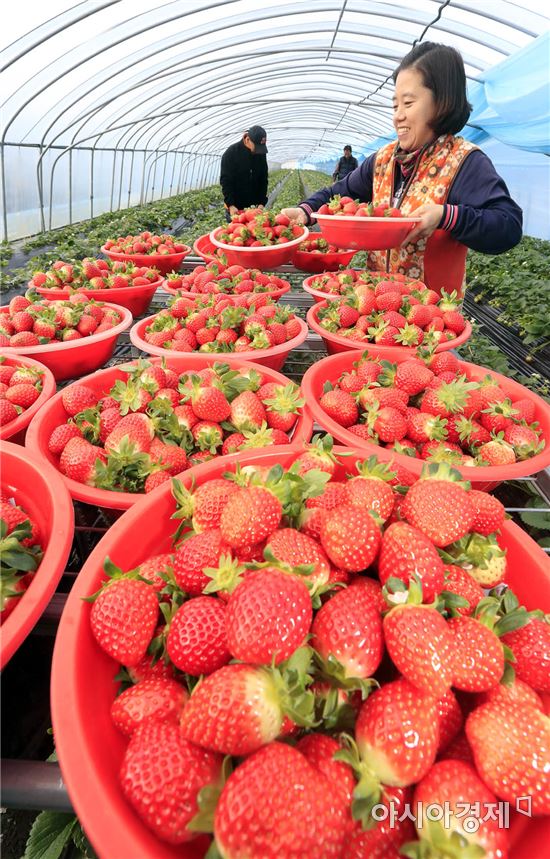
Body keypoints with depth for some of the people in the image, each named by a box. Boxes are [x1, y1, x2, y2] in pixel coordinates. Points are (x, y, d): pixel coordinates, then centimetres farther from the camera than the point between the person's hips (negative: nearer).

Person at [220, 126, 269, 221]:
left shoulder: (261, 153, 4)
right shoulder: (231, 153, -9)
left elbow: (263, 180, 7)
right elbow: (225, 181, -11)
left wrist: (262, 203, -5)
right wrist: (231, 205, -22)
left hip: (255, 206, 4)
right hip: (235, 208, -4)